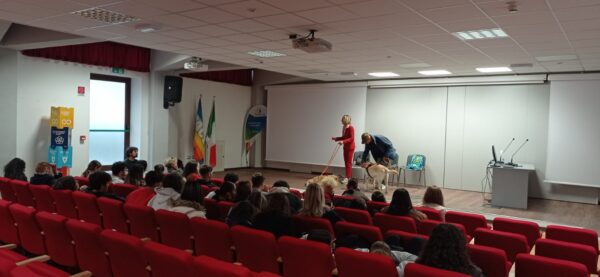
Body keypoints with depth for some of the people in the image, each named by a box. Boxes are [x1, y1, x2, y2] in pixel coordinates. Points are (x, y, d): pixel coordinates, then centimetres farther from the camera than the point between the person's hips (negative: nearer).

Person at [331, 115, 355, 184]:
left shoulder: (351, 128, -17)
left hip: (350, 147, -8)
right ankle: (349, 176, 17)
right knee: (346, 162, 10)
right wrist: (336, 138, 9)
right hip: (345, 147, 8)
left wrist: (343, 141, -32)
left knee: (348, 162, -7)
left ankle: (347, 177, -6)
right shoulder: (344, 127, 7)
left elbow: (351, 138, -22)